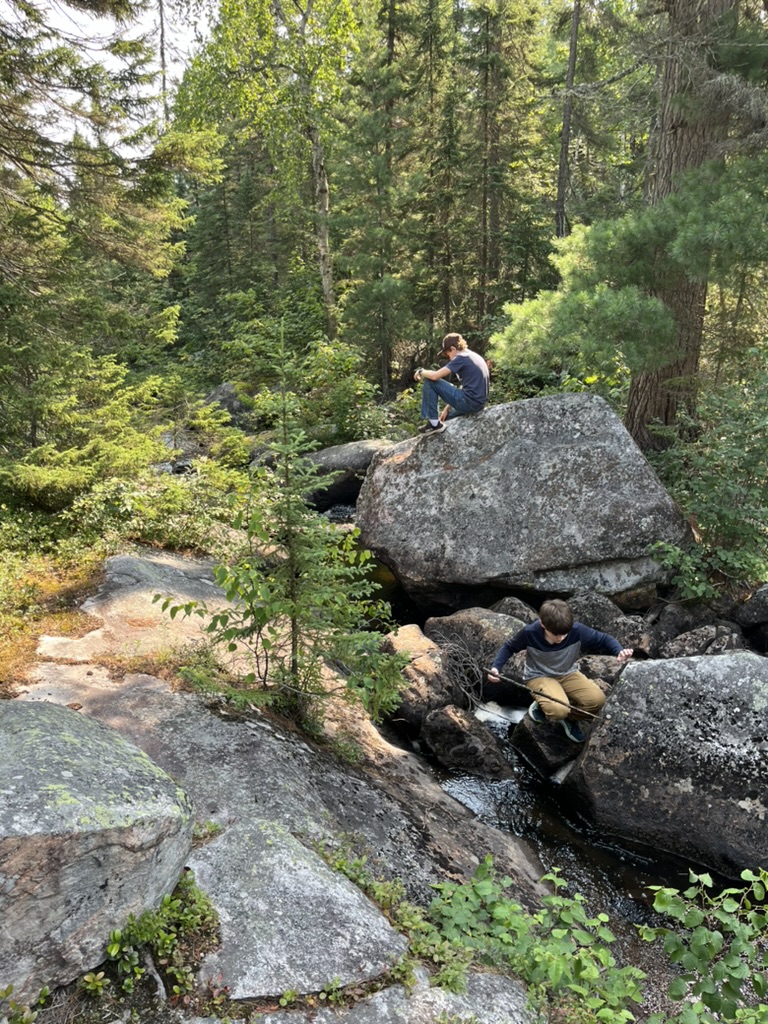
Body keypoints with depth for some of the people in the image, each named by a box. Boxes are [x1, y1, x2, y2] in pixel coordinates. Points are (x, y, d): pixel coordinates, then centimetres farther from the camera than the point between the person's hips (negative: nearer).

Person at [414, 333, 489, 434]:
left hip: (468, 402, -10)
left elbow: (435, 376, -16)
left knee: (428, 382, -5)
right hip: (478, 404, 10)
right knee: (445, 418, 36)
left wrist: (421, 372, 6)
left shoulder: (461, 357, -10)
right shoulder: (474, 357, 19)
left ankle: (434, 423, -2)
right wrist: (447, 408, 20)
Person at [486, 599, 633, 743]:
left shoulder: (577, 631, -23)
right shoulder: (530, 633, -24)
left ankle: (569, 717, 9)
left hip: (566, 675, 3)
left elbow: (604, 639, -9)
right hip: (538, 677, -3)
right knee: (558, 710, -32)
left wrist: (619, 651, -30)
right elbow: (509, 647, -5)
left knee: (597, 699, -21)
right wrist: (496, 667, -20)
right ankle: (540, 709, 5)